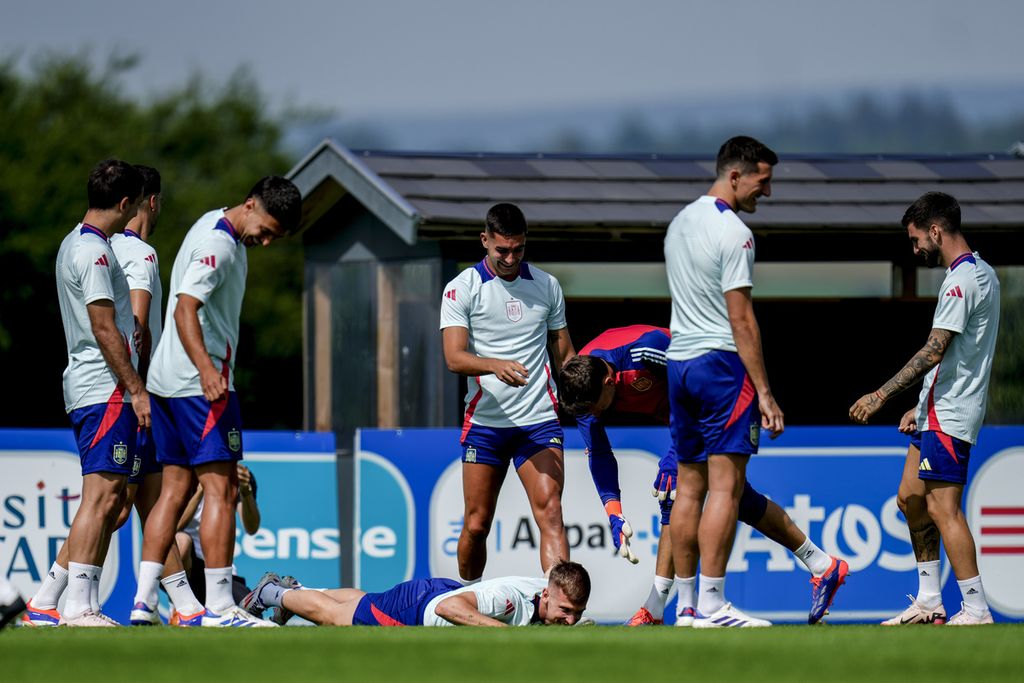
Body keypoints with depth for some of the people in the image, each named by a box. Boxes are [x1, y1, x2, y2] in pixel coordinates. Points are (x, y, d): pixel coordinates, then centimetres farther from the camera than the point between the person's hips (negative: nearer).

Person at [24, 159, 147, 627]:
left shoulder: (75, 244, 19)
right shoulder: (94, 252, -12)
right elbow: (104, 329, -17)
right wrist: (137, 389, -17)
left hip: (86, 390, 10)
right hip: (106, 389, -10)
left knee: (110, 500, 10)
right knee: (101, 496, -13)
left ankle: (45, 604, 9)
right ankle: (77, 607, -17)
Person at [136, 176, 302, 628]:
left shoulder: (216, 228, 17)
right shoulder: (219, 245, -14)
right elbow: (186, 307, -25)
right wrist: (206, 369, -36)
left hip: (166, 381, 10)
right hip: (200, 384, -10)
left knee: (175, 490, 9)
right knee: (221, 489, -10)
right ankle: (218, 608, -13)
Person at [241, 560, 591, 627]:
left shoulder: (557, 593, -23)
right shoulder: (511, 595, -46)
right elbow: (447, 606, -57)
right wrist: (506, 632, -61)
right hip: (418, 608, -8)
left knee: (363, 602, 37)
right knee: (333, 616, 21)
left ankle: (296, 591, 63)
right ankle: (273, 593, 49)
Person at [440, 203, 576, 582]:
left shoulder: (547, 287, 10)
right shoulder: (461, 289, 0)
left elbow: (564, 355, 19)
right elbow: (455, 357, -12)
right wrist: (497, 366, -30)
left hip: (540, 421, 1)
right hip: (484, 421, -1)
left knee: (549, 512, -15)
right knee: (477, 524, 3)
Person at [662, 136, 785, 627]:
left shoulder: (680, 222, 15)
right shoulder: (732, 232, -13)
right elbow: (741, 320, -16)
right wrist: (764, 392, -14)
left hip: (679, 361, 9)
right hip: (722, 365, -9)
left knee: (689, 487, 10)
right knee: (725, 486, -9)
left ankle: (686, 604, 11)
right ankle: (711, 606, -13)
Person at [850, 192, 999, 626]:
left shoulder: (963, 280, -17)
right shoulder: (980, 273, 16)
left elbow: (934, 352, -22)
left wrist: (881, 395, -19)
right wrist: (920, 407, 23)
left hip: (950, 413, -11)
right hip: (937, 410, 11)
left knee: (942, 507, -11)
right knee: (911, 498, 13)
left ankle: (976, 610, -10)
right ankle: (929, 603, 17)